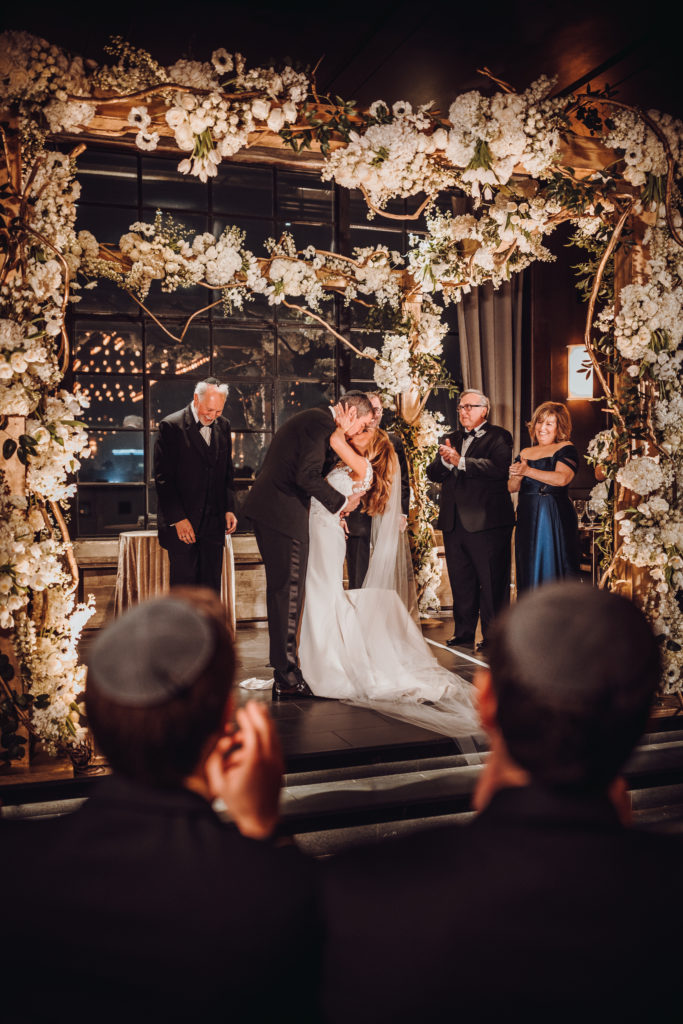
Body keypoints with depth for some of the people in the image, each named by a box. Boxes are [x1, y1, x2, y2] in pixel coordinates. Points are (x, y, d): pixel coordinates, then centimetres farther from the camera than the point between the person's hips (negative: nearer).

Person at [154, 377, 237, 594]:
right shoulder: (171, 426, -8)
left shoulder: (223, 426, 9)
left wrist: (229, 509, 6)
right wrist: (178, 519, -14)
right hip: (182, 524, -5)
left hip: (213, 525, 5)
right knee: (183, 586, -1)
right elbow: (163, 478, -10)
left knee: (211, 589, 8)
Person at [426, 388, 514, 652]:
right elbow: (433, 474, 8)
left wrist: (460, 461, -22)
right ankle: (464, 631, 24)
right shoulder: (452, 439, 18)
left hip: (486, 521, -6)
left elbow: (498, 467, -19)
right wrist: (445, 461, -13)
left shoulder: (498, 437, 0)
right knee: (460, 581, 13)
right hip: (454, 522, 6)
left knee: (492, 581, 0)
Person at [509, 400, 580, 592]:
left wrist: (527, 471, -20)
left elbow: (562, 478, -18)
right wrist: (517, 477, -12)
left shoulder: (566, 449, 0)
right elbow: (511, 488, 10)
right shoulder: (525, 453, 16)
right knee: (528, 573, 6)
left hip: (555, 519, -5)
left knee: (551, 571, -4)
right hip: (527, 520, 5)